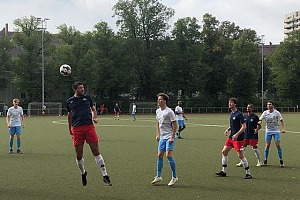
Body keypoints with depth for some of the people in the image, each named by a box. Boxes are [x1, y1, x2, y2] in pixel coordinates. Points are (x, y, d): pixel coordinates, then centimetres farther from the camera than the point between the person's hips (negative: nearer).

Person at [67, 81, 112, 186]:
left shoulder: (87, 98, 10)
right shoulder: (70, 101, 10)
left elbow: (93, 109, 22)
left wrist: (94, 117, 3)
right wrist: (70, 129, 26)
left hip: (89, 127, 0)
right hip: (77, 129, 0)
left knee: (96, 151, -5)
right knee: (79, 155, 2)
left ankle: (105, 175, -3)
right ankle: (83, 173, 28)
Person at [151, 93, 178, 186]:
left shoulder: (169, 112, -14)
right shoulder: (158, 111, 9)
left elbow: (175, 125, -13)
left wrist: (172, 137, -17)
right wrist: (157, 134, 16)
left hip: (169, 137, -7)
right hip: (162, 137, 7)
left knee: (168, 155, -13)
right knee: (159, 156, 6)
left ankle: (174, 177, -2)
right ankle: (158, 176, 15)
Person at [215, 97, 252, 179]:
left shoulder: (239, 114, -15)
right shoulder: (231, 114, 11)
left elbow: (244, 126, -18)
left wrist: (237, 134, -26)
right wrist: (228, 129, 7)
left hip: (238, 138, -9)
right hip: (231, 137, 9)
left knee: (240, 155, -8)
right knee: (224, 151, 8)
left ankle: (248, 173, 2)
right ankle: (223, 171, 17)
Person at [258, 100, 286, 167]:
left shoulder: (277, 113, -6)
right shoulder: (265, 113, -1)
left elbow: (282, 121, -2)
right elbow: (260, 120, -1)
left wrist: (283, 128, -14)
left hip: (276, 131, -1)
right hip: (268, 131, 2)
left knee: (278, 145, -8)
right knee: (267, 146, 0)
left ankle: (281, 161, 2)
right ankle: (265, 160, 12)